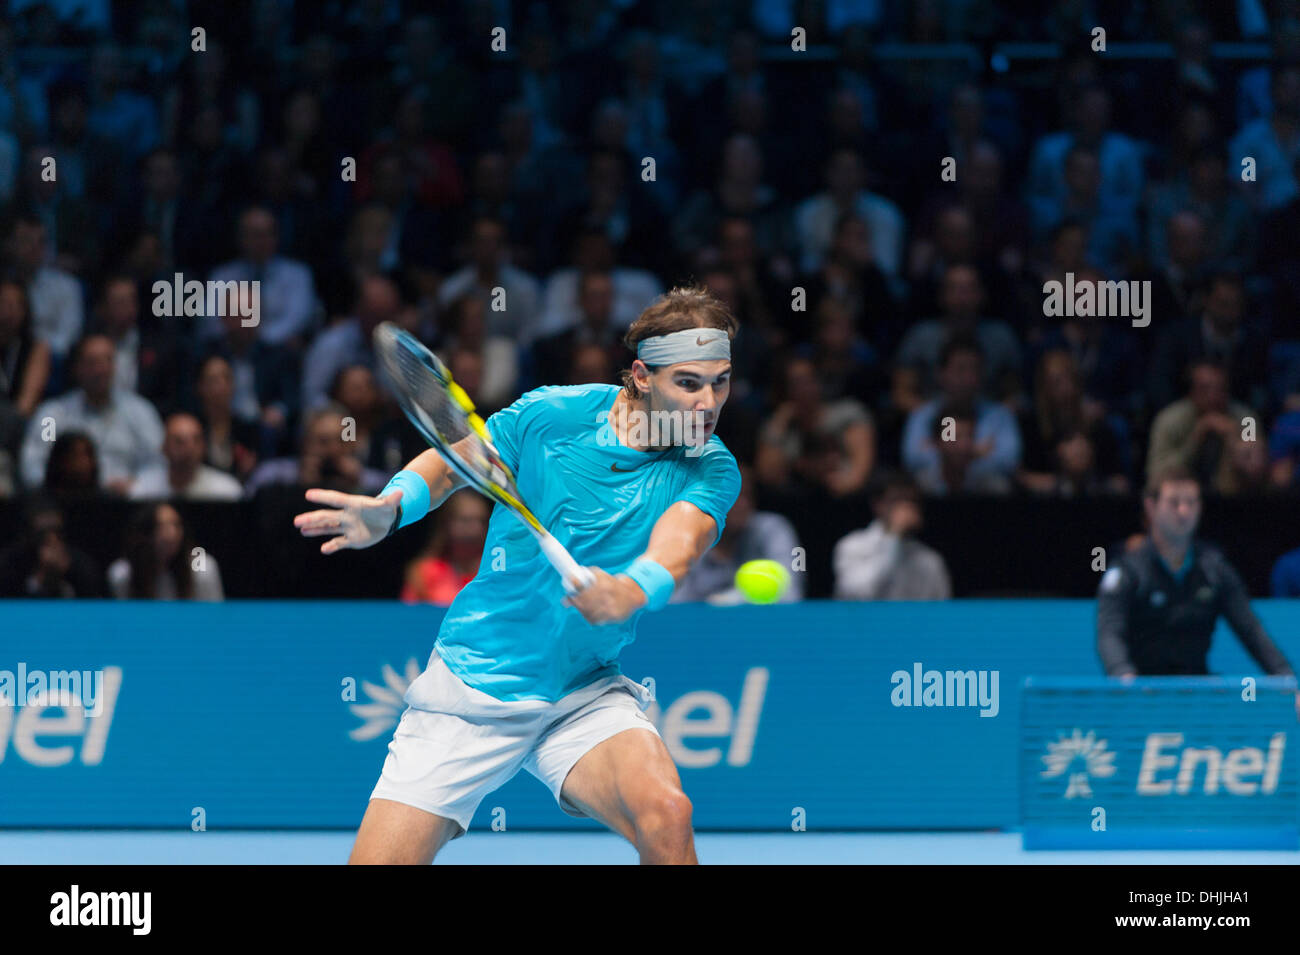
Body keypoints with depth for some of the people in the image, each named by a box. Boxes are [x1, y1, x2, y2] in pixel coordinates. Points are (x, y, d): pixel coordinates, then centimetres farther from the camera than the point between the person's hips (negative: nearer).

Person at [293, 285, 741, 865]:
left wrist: (630, 590, -49)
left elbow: (677, 546, -26)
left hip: (585, 696, 0)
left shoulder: (711, 470, -7)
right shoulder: (552, 415, -9)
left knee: (666, 814, -29)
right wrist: (390, 507, -16)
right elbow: (448, 464, 6)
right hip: (472, 682, 0)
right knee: (380, 860, -10)